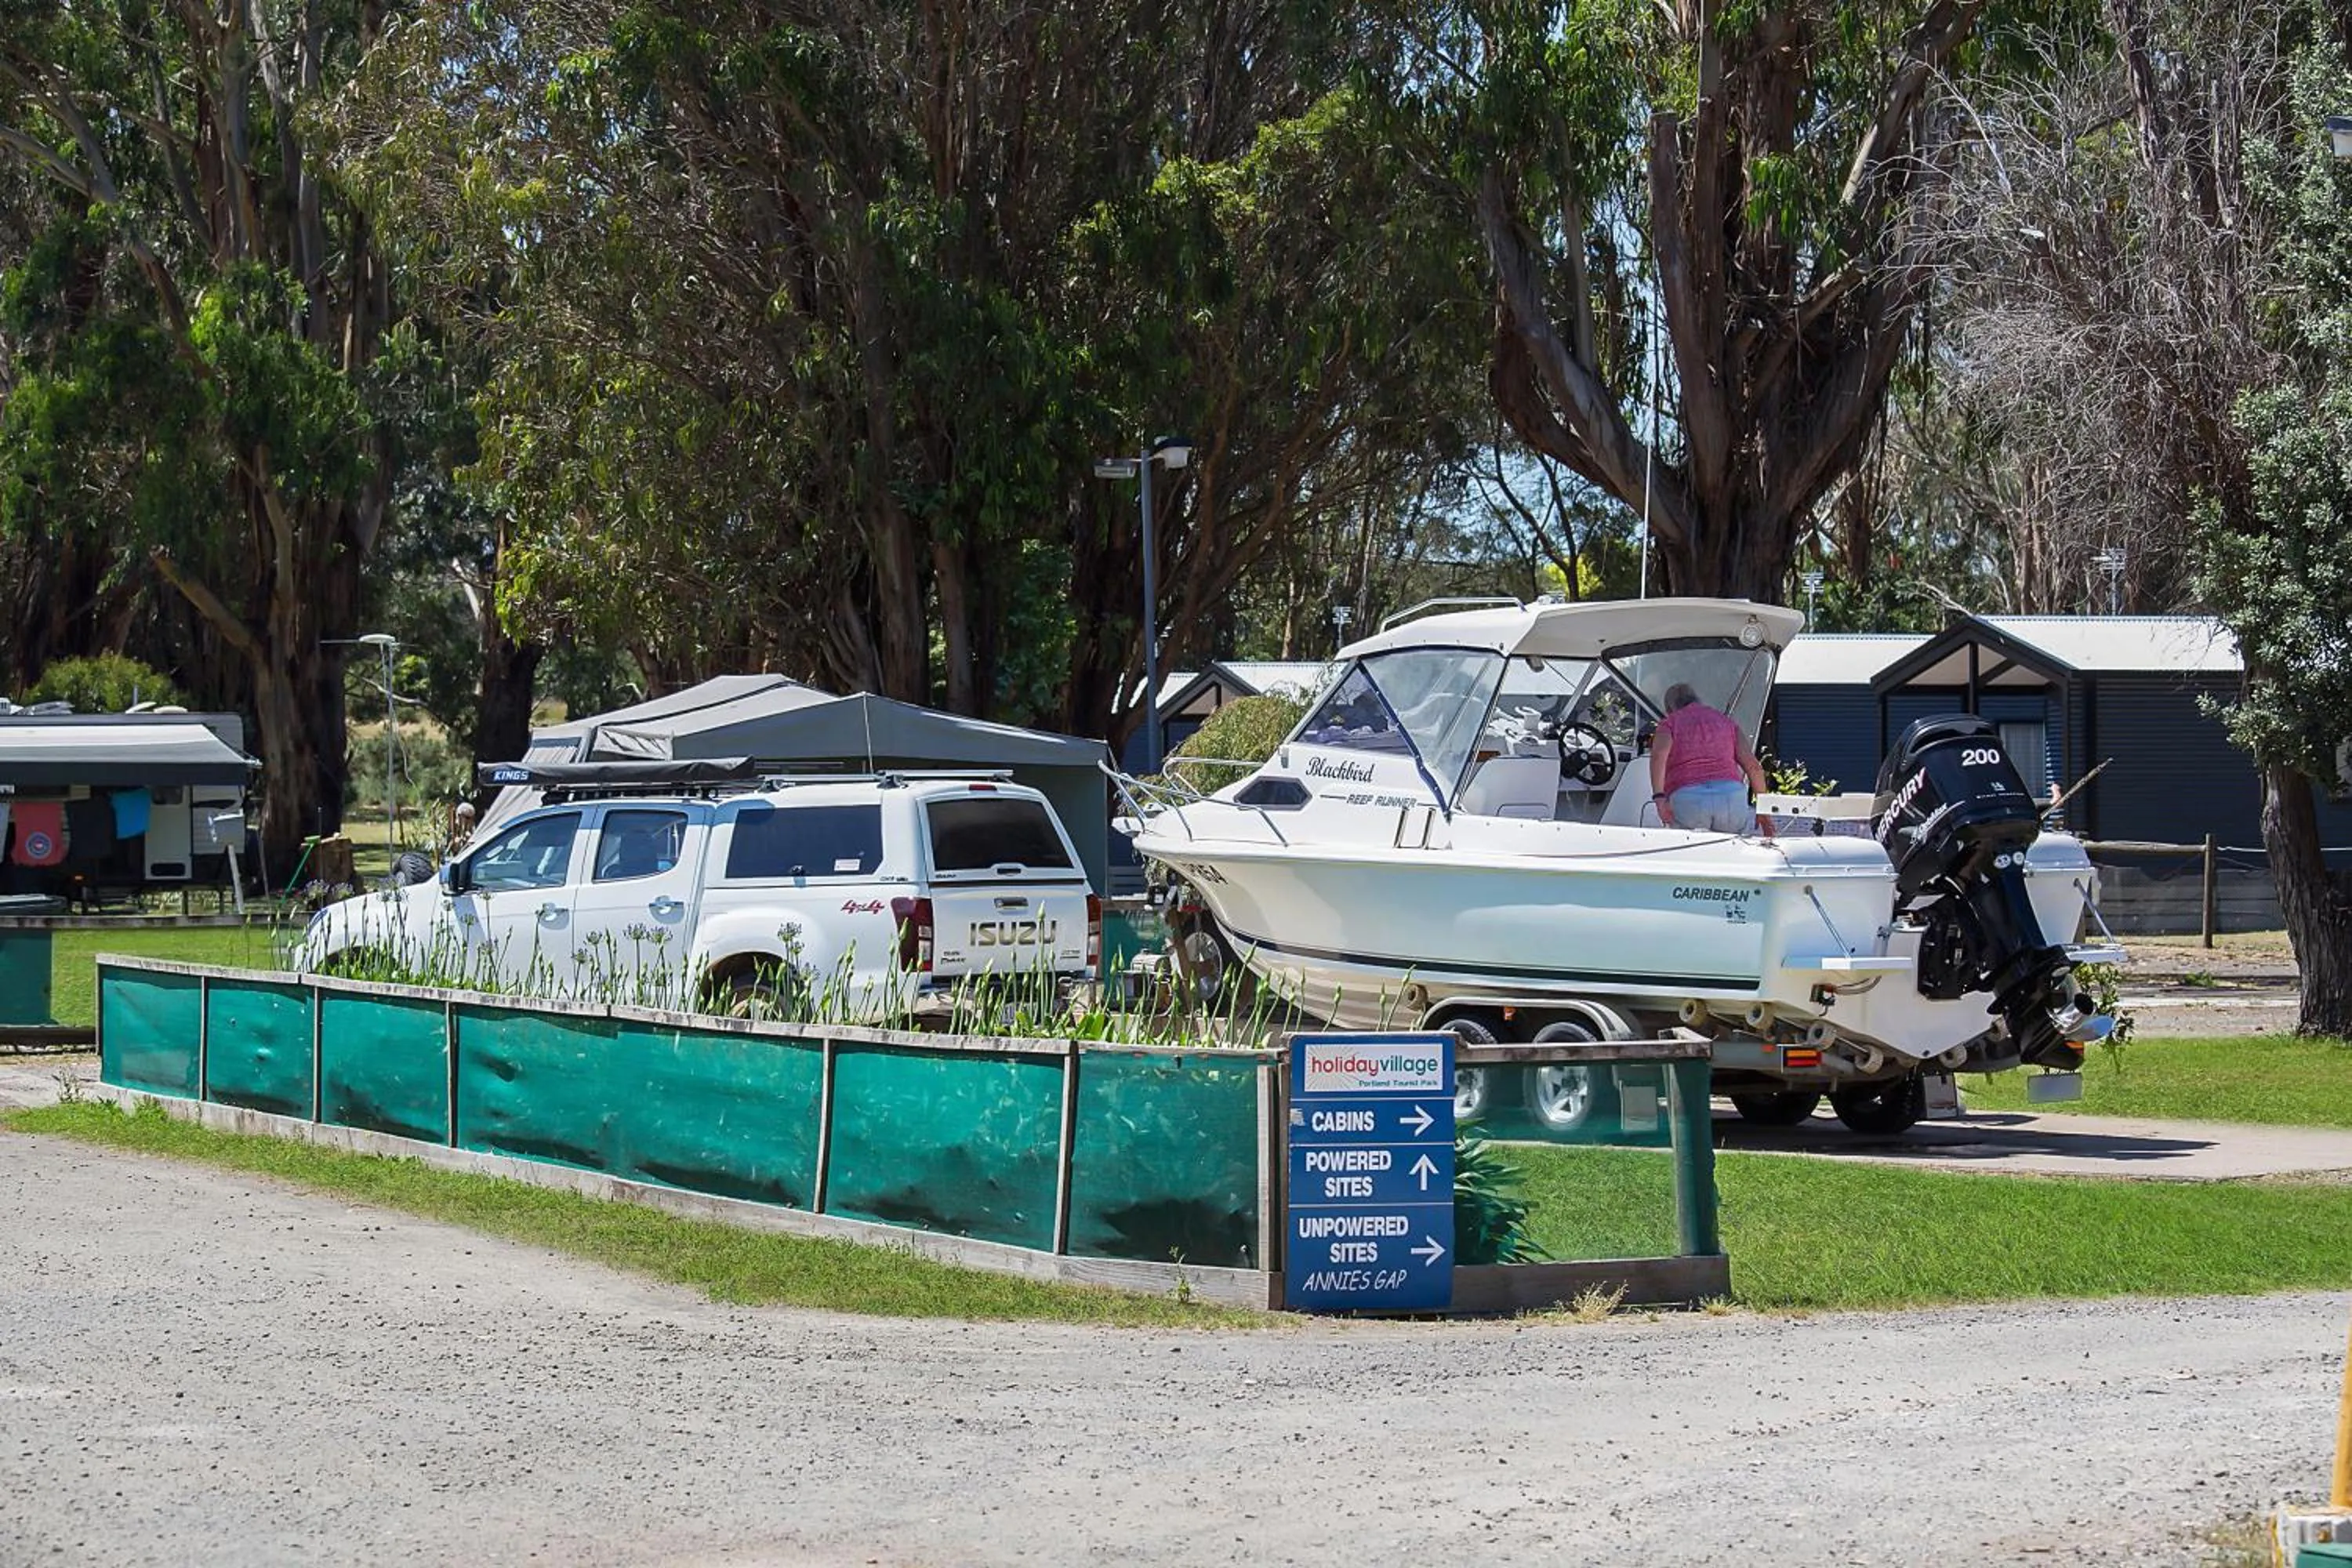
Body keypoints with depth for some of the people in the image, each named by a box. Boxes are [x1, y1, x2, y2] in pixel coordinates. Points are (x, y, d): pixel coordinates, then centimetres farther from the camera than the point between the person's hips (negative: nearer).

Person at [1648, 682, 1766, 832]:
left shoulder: (1670, 723, 19)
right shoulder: (1726, 720, 26)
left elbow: (1659, 754, -7)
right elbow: (1753, 766, 13)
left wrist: (1659, 798, -12)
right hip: (1730, 796, 3)